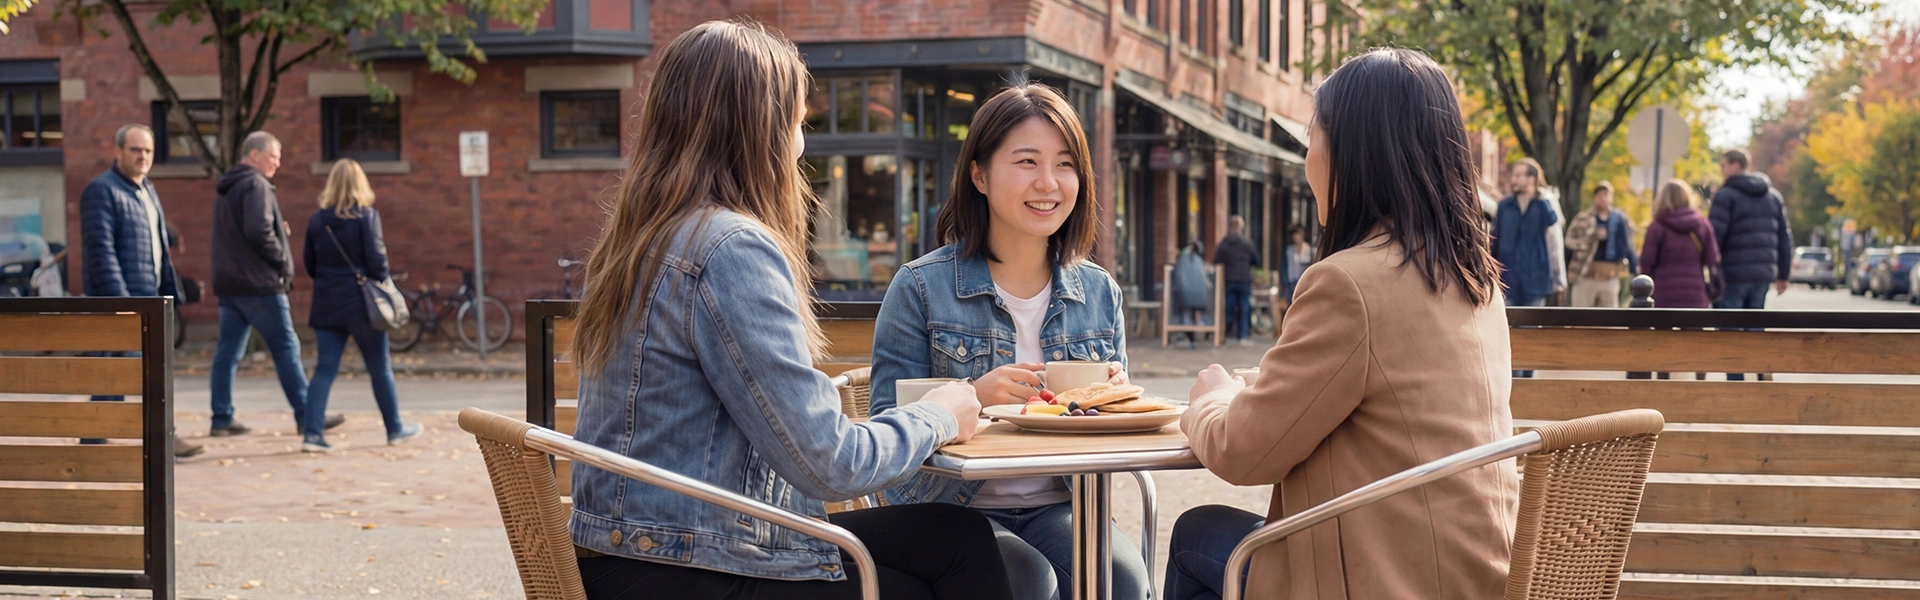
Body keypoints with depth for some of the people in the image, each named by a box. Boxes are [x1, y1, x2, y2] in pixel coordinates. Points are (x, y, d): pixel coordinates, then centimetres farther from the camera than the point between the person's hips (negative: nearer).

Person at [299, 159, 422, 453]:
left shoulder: (317, 220, 3)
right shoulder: (367, 216, -9)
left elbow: (310, 266, 9)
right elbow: (376, 260, -14)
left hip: (326, 305, 3)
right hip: (360, 304, -3)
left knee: (325, 369, 4)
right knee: (380, 367, 9)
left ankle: (312, 432, -8)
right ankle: (395, 429, 20)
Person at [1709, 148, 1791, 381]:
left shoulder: (1726, 195, -7)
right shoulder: (1773, 195, 15)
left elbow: (1714, 235, -16)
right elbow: (1784, 238, 15)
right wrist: (1783, 274, 20)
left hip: (1733, 274, -6)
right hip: (1763, 274, 6)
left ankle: (1736, 382, -3)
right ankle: (1762, 373, 7)